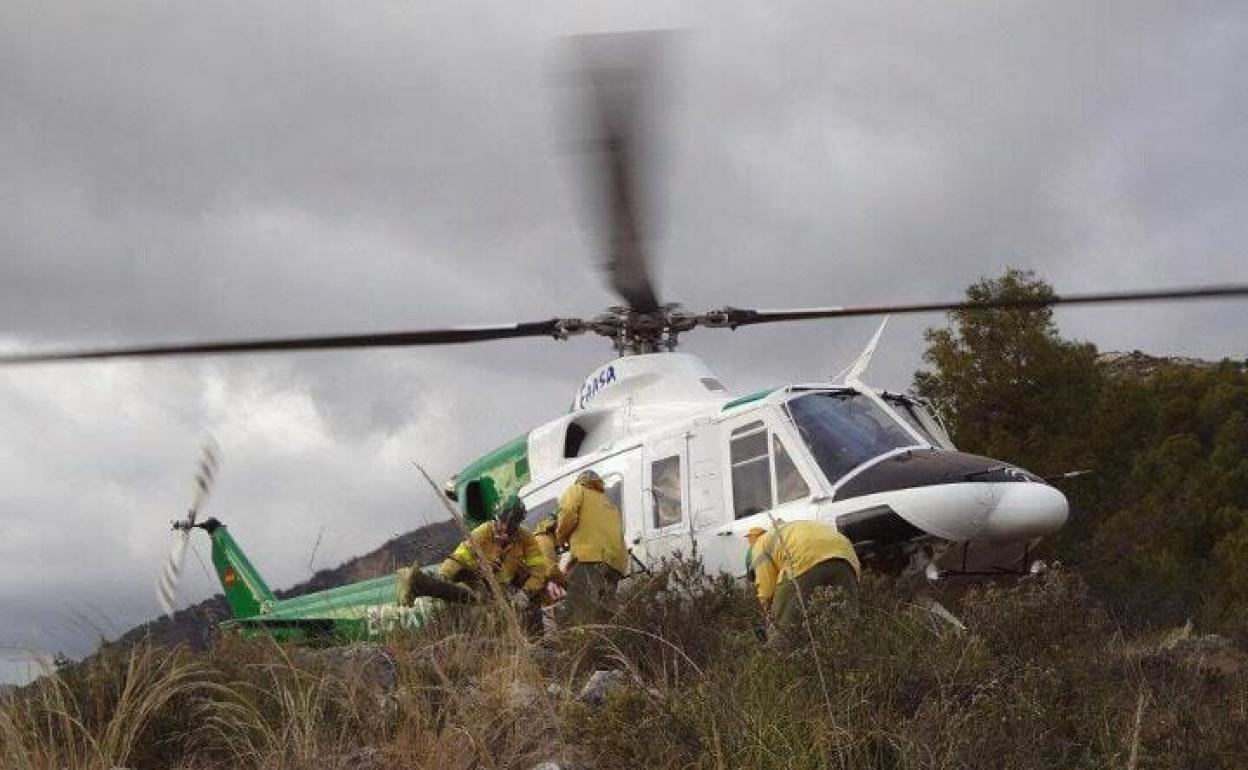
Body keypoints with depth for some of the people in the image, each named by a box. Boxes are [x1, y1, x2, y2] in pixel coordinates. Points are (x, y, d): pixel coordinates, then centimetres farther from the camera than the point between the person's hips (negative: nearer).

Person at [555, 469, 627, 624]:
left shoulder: (578, 489, 17)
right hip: (616, 562, 7)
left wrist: (560, 537, 14)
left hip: (589, 559, -7)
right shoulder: (610, 504, 39)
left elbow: (568, 514, -3)